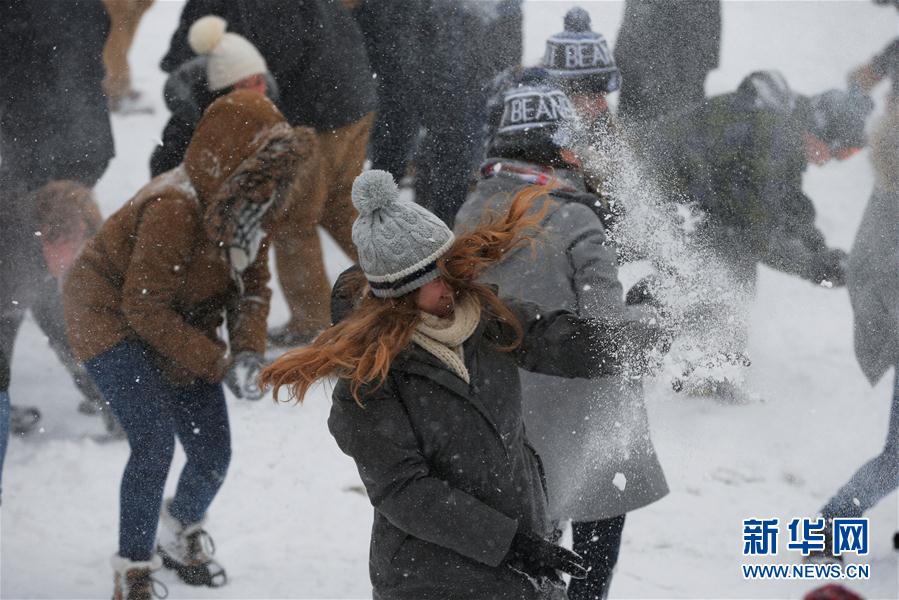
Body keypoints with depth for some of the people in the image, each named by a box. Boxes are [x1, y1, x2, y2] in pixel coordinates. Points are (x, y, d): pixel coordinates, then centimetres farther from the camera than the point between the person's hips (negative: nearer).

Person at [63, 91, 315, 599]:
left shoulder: (251, 204, -11)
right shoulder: (174, 209, -35)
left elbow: (253, 286, -1)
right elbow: (146, 311, -30)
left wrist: (249, 351, -20)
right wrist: (221, 364, -27)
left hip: (181, 327, 7)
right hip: (113, 319, -7)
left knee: (213, 455, 6)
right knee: (155, 442, -22)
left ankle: (183, 533, 39)